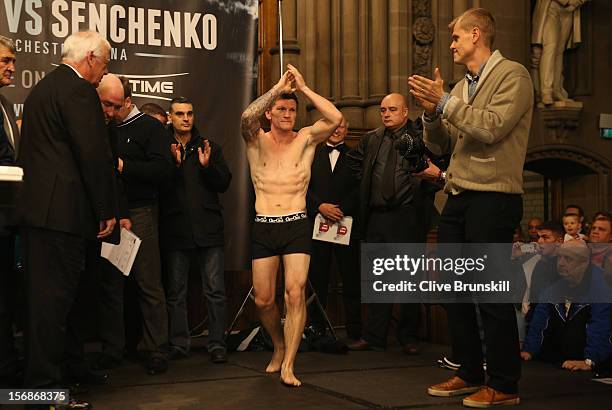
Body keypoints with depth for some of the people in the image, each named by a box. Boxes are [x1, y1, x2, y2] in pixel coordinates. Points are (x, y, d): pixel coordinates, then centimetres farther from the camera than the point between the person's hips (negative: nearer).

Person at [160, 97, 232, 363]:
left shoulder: (209, 147, 12)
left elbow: (224, 183, 6)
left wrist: (208, 166, -10)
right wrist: (174, 164, -17)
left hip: (208, 228, 1)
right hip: (175, 229, -1)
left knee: (215, 291, 0)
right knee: (176, 292, 5)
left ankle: (217, 344, 6)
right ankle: (178, 344, 14)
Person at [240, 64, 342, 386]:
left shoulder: (306, 139, 8)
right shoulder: (257, 141, 7)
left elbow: (335, 118, -9)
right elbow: (247, 116, -15)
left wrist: (303, 87, -5)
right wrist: (279, 87, -12)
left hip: (297, 226, -1)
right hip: (264, 227, 1)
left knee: (295, 293, -13)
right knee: (263, 299, 3)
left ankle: (288, 365, -8)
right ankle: (279, 347, 30)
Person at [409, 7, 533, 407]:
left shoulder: (512, 75, -6)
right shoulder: (461, 87, 15)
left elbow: (492, 127, -20)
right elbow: (441, 145, 17)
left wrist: (445, 102, -15)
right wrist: (432, 112, -1)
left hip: (493, 198, -8)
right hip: (458, 199, 8)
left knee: (492, 295, -4)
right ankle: (470, 373, 24)